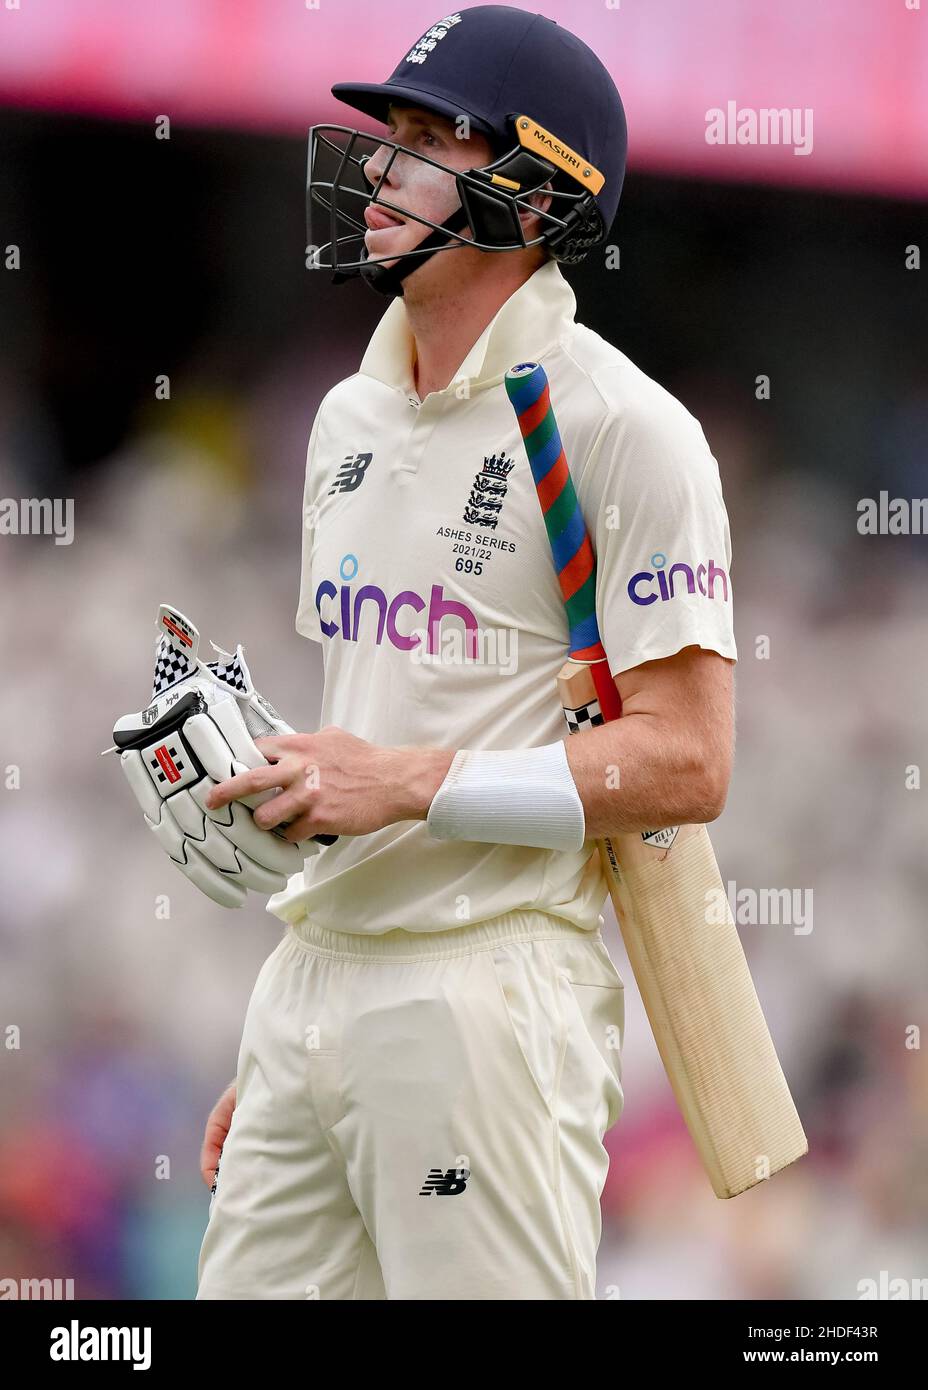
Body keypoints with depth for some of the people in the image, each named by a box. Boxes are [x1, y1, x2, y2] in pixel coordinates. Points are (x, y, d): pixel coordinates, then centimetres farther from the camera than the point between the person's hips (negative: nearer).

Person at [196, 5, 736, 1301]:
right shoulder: (351, 417, 17)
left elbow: (685, 764, -12)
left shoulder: (620, 427, -8)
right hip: (316, 984, 7)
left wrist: (411, 782, -18)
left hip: (491, 993, -7)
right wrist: (266, 1051, 18)